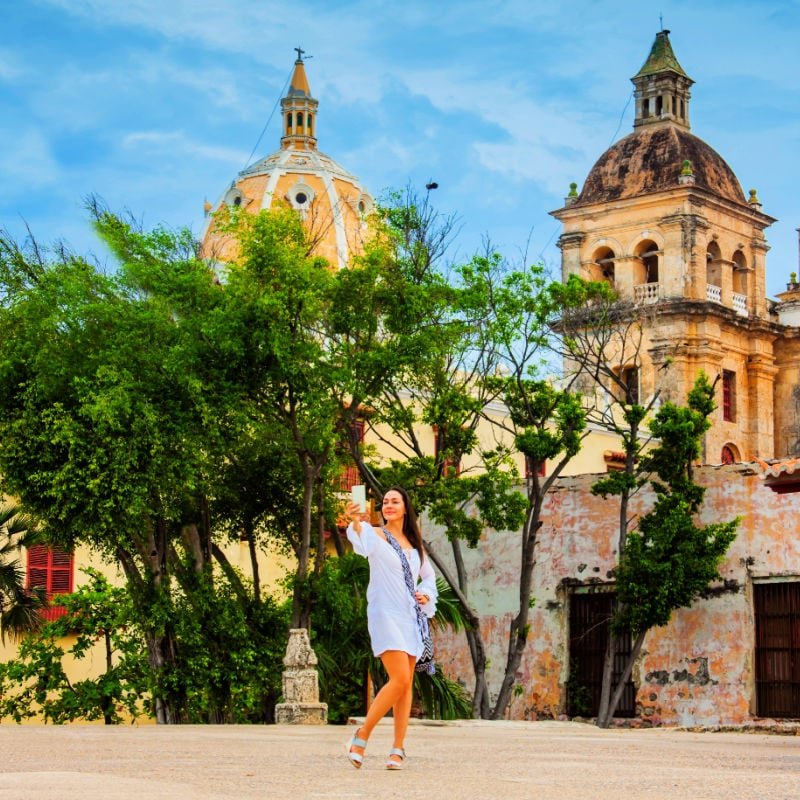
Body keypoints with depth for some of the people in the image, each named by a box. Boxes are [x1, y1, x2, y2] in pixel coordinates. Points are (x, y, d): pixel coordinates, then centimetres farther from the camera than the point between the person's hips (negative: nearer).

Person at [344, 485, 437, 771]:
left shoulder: (415, 543, 14)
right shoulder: (375, 535, -3)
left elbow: (429, 575, 28)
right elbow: (360, 541, -28)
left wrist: (426, 595, 6)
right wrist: (355, 523, -50)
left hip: (411, 616, 6)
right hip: (385, 614, -6)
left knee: (406, 684, 3)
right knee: (399, 680, -17)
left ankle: (398, 750, 7)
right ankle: (361, 736, -5)